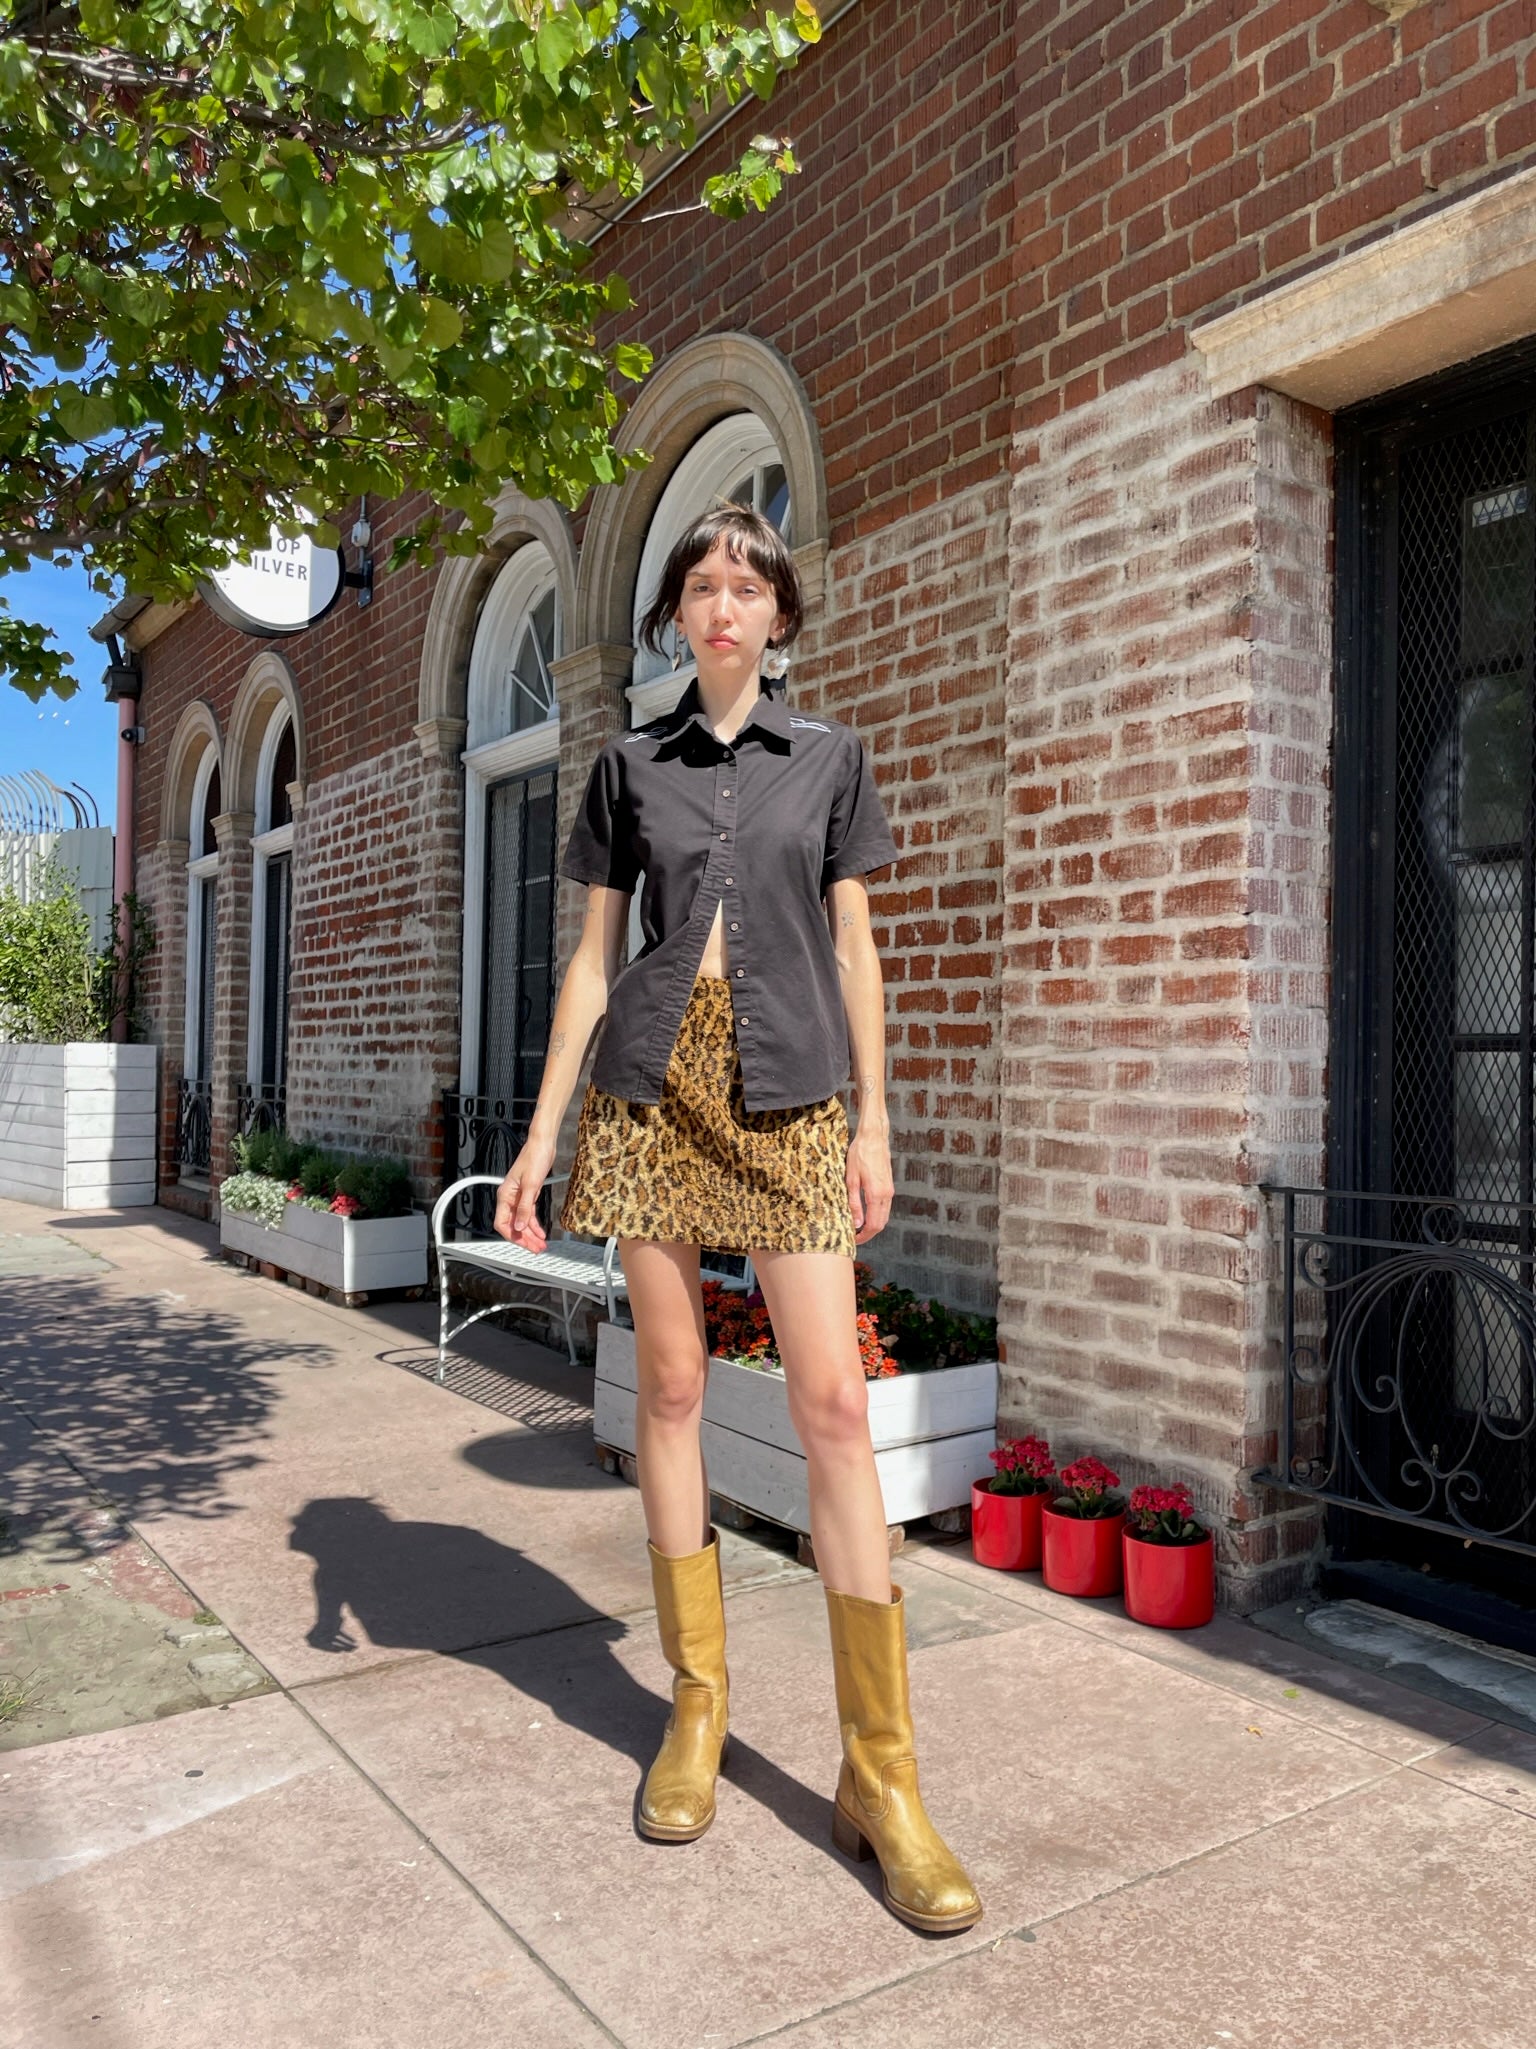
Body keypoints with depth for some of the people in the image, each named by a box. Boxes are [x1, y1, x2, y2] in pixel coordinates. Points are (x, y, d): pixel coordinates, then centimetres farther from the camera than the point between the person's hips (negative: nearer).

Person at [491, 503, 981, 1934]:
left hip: (788, 1090, -1)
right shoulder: (630, 764, 12)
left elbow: (854, 947, 8)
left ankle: (880, 1773, 4)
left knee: (832, 1402, -6)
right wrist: (541, 1130, 4)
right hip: (651, 1083, 2)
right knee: (671, 1382, 5)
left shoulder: (830, 755, 10)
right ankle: (697, 1698, 22)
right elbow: (594, 956, 10)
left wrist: (876, 1121, 1)